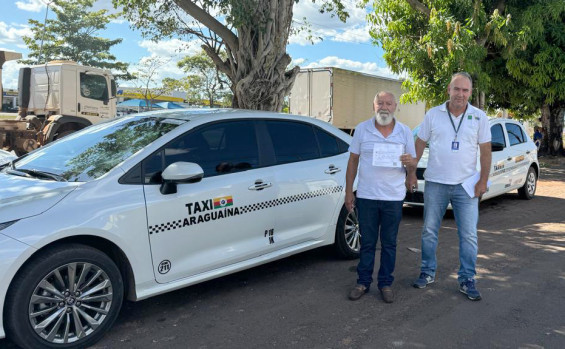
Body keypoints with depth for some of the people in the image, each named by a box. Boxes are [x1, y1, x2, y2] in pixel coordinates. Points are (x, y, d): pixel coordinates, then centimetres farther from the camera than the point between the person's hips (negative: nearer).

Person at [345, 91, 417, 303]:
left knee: (389, 244, 8)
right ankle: (363, 282, 20)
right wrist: (348, 191, 2)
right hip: (366, 196, 0)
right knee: (367, 242, 7)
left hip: (393, 198, 0)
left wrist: (411, 163, -18)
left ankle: (386, 283, 21)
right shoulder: (362, 129, 3)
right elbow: (353, 161, 6)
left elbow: (413, 166, 7)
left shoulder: (405, 132, 4)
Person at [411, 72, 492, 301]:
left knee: (469, 235, 2)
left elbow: (485, 151, 2)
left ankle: (467, 280, 14)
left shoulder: (479, 117, 1)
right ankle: (428, 273, 23)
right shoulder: (433, 115, 2)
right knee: (429, 231, 8)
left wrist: (483, 180, -4)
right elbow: (420, 144, 6)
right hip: (435, 183, 1)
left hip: (465, 185, 0)